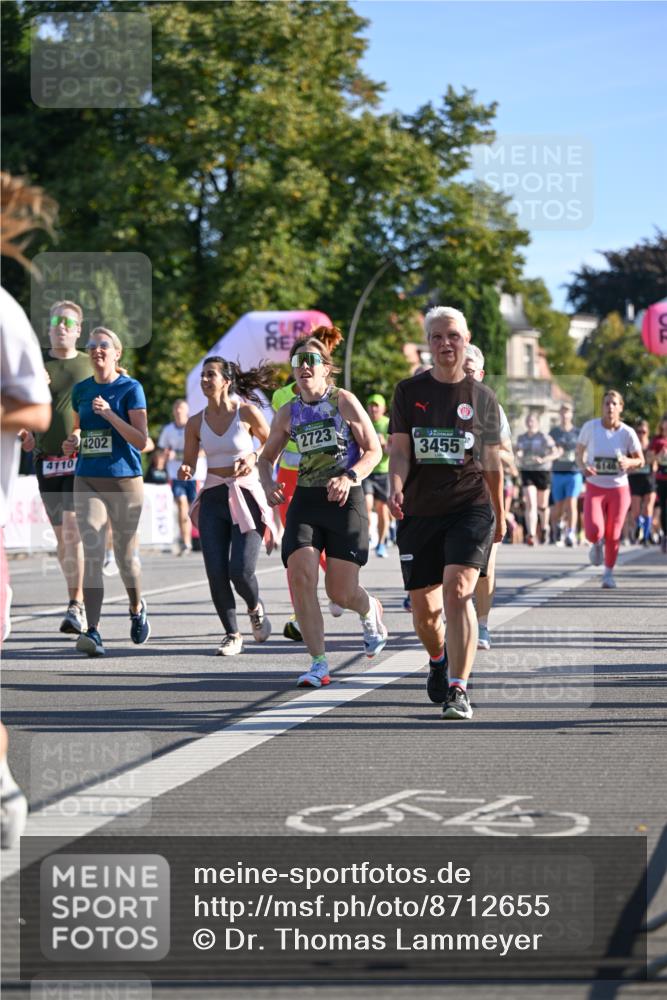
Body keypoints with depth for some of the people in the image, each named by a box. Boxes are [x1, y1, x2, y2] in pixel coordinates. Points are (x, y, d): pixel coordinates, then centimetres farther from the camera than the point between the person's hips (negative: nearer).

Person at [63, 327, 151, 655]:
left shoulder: (130, 388, -4)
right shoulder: (80, 390, 10)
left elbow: (141, 440, -10)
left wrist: (109, 413, -20)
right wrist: (72, 442, 4)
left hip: (125, 480, -3)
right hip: (87, 481, 3)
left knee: (125, 554, 10)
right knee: (92, 554, -12)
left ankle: (137, 609, 39)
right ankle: (93, 631, -19)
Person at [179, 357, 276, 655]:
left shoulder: (247, 413, -4)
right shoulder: (196, 423, 5)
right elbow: (189, 462, 11)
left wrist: (253, 457, -10)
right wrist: (185, 472, -11)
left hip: (246, 497, -3)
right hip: (212, 499, 3)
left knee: (240, 570, -13)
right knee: (216, 573, -6)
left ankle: (256, 609, 21)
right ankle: (232, 634, 11)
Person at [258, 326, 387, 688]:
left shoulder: (344, 401, -3)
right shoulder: (288, 413, 7)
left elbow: (373, 450, -2)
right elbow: (267, 456, 20)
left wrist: (349, 477, -18)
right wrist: (268, 484, -1)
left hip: (345, 499, -3)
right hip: (305, 499, 3)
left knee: (341, 592, -4)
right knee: (300, 577, -17)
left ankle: (369, 610, 36)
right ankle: (318, 664, -9)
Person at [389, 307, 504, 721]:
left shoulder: (482, 397, 6)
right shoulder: (410, 391, 6)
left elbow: (492, 462, 14)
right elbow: (400, 449, 0)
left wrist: (500, 515, 21)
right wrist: (396, 485, -21)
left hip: (470, 507, -2)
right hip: (420, 512, 2)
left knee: (458, 590, -22)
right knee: (424, 609, 7)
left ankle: (458, 690, -23)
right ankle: (438, 661, 41)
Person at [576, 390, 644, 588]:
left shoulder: (627, 433, -9)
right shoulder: (590, 427, -9)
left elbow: (640, 460, 1)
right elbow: (579, 451, 4)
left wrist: (628, 462, -22)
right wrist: (583, 466, -16)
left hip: (619, 488, 1)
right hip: (595, 488, -1)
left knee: (613, 535, 5)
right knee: (594, 532, -17)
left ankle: (608, 574, 28)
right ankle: (597, 544, 22)